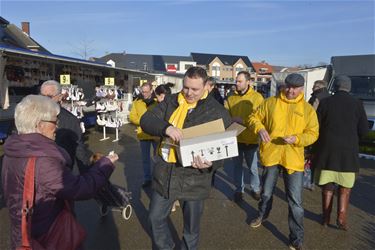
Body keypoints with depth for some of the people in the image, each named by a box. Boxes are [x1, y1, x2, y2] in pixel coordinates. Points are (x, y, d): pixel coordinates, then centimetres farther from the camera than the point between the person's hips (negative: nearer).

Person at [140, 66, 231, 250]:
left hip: (193, 179, -3)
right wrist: (165, 127, -27)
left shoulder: (217, 112, -7)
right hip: (164, 174, 3)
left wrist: (211, 163, -26)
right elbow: (146, 120, -6)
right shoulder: (171, 102, 1)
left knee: (191, 227, 16)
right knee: (156, 218, 19)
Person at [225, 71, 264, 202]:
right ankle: (239, 190, 31)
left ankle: (255, 189, 33)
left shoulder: (257, 97, -8)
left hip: (251, 139, -3)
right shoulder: (231, 98, 3)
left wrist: (244, 121, -23)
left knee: (253, 166, 11)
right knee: (237, 165, 14)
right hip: (235, 138, 3)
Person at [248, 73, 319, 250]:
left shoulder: (307, 109, -1)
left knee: (295, 202, 1)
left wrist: (296, 138, -22)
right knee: (266, 192, 22)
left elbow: (313, 133, -3)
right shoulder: (270, 103, 0)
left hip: (294, 159, -1)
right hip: (271, 155, 2)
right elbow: (254, 117, 6)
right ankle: (262, 215, 52)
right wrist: (260, 128, -16)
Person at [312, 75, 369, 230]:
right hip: (348, 151, 0)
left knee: (327, 187, 13)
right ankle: (341, 219, 8)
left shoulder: (325, 102, -3)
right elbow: (364, 130, -2)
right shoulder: (357, 104, -3)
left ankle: (326, 218, 20)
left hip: (327, 150, 0)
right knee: (345, 188, 13)